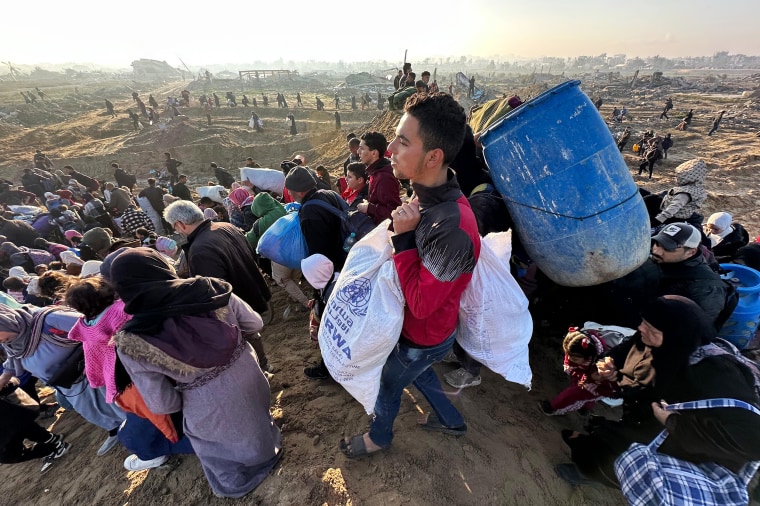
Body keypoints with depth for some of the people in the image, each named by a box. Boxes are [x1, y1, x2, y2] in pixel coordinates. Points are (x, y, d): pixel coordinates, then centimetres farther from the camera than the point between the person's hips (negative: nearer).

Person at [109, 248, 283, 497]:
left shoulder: (132, 343, -23)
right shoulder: (212, 289, -20)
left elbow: (161, 404, -14)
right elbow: (255, 324, -7)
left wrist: (183, 396, 7)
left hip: (211, 409, -2)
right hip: (248, 375, 2)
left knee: (226, 448, 32)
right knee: (254, 420, 35)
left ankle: (238, 483, 60)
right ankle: (270, 448, 64)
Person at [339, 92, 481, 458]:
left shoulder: (452, 228, -40)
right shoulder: (428, 195, -10)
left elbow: (421, 303, -32)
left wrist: (402, 238, -34)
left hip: (424, 337, -7)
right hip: (416, 326, 7)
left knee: (389, 384, 21)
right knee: (417, 372, 33)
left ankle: (379, 436, 55)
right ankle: (451, 421, 59)